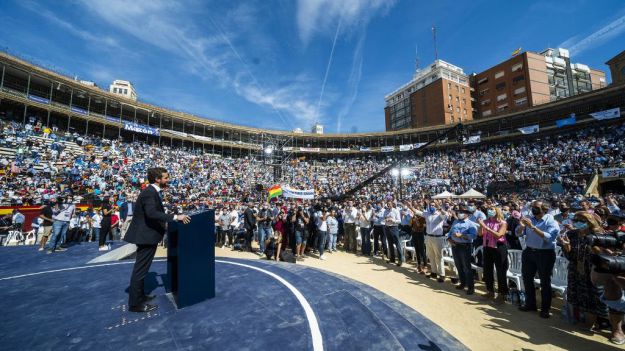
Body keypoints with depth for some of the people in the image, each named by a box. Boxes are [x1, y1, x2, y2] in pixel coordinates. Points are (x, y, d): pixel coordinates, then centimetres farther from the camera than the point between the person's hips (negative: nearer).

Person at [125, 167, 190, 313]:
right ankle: (135, 303, 14)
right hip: (146, 235, -11)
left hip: (147, 234, 11)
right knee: (140, 269, 1)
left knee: (141, 268, 22)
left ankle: (139, 295, 37)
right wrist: (175, 217, -34)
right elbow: (151, 213, -34)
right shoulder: (149, 192, -21)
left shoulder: (154, 191, 9)